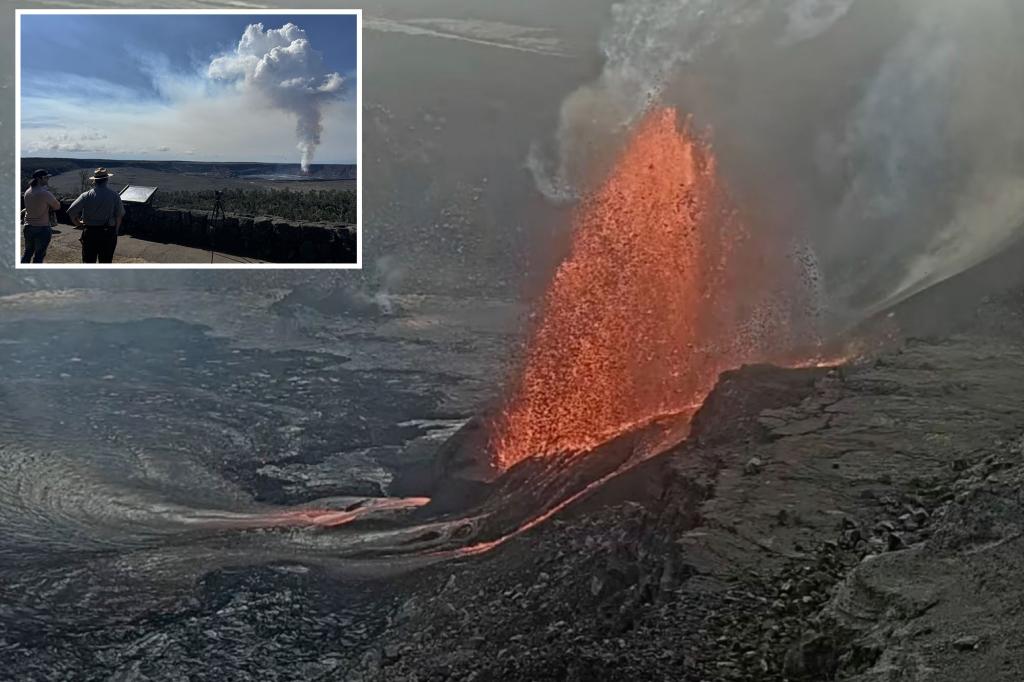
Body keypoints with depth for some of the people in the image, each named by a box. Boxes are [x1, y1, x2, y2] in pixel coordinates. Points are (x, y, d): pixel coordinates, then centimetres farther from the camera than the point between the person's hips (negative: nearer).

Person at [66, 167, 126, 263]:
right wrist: (115, 231, 11)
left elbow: (71, 211, -8)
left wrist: (77, 223, 10)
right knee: (106, 262, 8)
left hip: (90, 233, -1)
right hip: (108, 234, 1)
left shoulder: (86, 196, -5)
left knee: (88, 262, 6)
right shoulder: (114, 195, -4)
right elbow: (119, 215, -2)